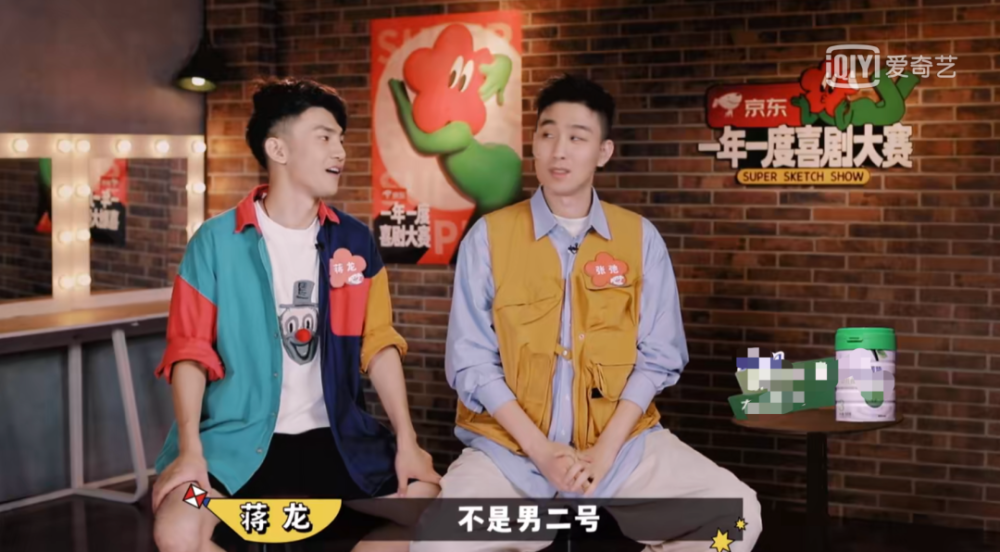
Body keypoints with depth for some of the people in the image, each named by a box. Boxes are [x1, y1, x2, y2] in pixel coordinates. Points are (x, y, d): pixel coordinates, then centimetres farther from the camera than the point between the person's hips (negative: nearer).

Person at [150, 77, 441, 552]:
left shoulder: (354, 242, 6)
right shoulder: (217, 241, -4)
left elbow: (379, 344, 5)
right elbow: (190, 350, -6)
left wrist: (406, 441, -5)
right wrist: (190, 450, -18)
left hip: (333, 437, 4)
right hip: (238, 436, -4)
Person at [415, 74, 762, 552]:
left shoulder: (641, 237, 3)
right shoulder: (488, 236, -2)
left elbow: (658, 357, 2)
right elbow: (470, 362, -4)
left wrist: (605, 450, -11)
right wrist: (541, 449, -13)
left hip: (621, 442, 2)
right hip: (509, 445, -1)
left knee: (736, 512, -18)